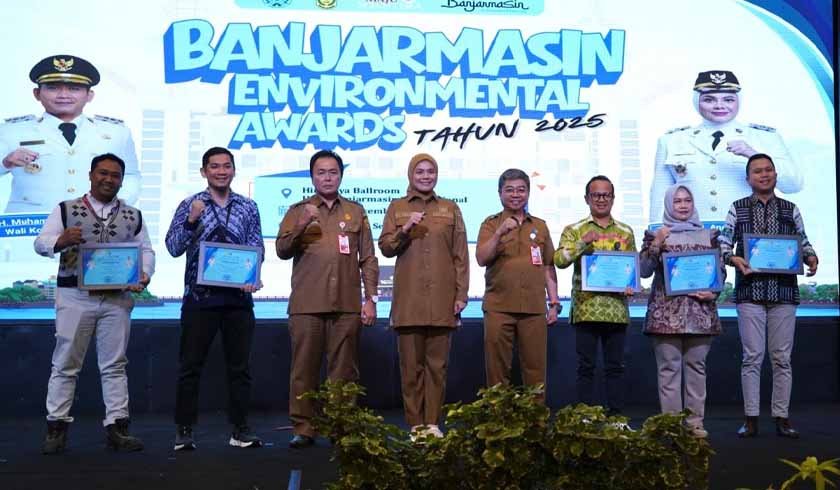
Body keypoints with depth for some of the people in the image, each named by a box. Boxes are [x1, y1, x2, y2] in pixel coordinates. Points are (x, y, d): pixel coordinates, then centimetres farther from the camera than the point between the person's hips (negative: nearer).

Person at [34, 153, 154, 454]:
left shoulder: (133, 216, 11)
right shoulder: (66, 209, 5)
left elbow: (146, 251, 10)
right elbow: (41, 244, -2)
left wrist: (144, 275, -10)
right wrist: (61, 241, -24)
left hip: (118, 298, 2)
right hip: (75, 297, -2)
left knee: (115, 365, 5)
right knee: (65, 364, 3)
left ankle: (116, 427, 10)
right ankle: (56, 426, 12)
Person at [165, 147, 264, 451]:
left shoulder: (247, 207, 8)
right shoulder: (190, 205, 3)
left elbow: (257, 248, 6)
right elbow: (174, 248, -4)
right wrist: (191, 220, -19)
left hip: (238, 297, 2)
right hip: (200, 297, -2)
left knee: (240, 365, 6)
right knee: (190, 365, 2)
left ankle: (240, 430, 14)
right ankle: (184, 430, 11)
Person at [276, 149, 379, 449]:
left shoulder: (355, 211, 14)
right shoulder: (298, 211, 12)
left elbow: (368, 258, 11)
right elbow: (282, 250, 3)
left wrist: (371, 298, 3)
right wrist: (301, 226, -13)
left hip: (347, 305, 1)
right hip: (307, 304, 0)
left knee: (344, 371, 3)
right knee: (304, 369, 0)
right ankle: (302, 429, 8)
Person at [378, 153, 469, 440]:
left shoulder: (450, 209, 12)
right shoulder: (397, 207, 12)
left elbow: (460, 256, 8)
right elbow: (385, 247, 5)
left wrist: (461, 294, 0)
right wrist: (405, 229, -12)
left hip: (441, 300, 0)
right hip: (408, 299, 0)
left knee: (437, 364, 1)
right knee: (411, 364, 0)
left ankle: (433, 423, 7)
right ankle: (415, 424, 6)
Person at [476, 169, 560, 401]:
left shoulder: (540, 226, 14)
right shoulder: (491, 224, 9)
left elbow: (549, 268, 15)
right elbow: (481, 259, -4)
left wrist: (554, 302, 10)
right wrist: (500, 233, -16)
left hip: (534, 307, 2)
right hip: (499, 307, -1)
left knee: (535, 369, 3)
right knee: (497, 368, 1)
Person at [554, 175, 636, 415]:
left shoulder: (625, 232, 13)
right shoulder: (574, 230, 6)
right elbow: (559, 260, -8)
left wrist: (631, 286, -3)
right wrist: (583, 242, -18)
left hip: (616, 308, 2)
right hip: (586, 308, -2)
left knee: (615, 366, 7)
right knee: (586, 366, 2)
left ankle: (616, 415, 14)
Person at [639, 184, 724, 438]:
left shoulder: (709, 235, 14)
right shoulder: (655, 235, 8)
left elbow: (721, 269, 14)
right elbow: (644, 271, 2)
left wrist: (714, 291, -3)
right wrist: (656, 245, -10)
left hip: (700, 310, 2)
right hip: (666, 310, -2)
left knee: (696, 365, 4)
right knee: (669, 366, -3)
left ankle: (695, 421, 10)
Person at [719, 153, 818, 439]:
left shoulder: (790, 210, 12)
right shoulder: (737, 209, 7)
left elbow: (804, 243, 12)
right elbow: (723, 245, 3)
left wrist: (811, 258, -8)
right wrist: (734, 259, -17)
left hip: (784, 292, 2)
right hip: (750, 292, -1)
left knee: (782, 358, 4)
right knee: (752, 357, -1)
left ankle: (781, 418, 11)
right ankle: (751, 420, 4)